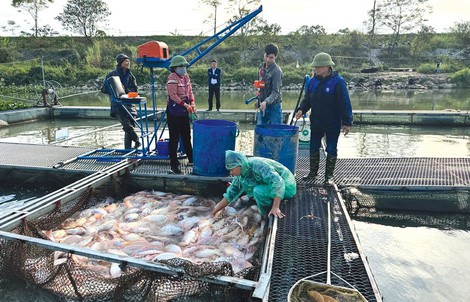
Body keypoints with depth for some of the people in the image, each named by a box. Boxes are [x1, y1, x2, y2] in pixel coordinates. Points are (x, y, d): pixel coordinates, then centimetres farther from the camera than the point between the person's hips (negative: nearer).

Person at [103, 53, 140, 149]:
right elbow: (104, 89, 5)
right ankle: (137, 141, 0)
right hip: (117, 105, -4)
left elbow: (134, 91, 12)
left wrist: (125, 90, -6)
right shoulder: (112, 74, 4)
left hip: (129, 104, 4)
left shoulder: (130, 76, 15)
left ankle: (128, 149, 9)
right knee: (128, 126, -21)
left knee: (130, 128, -1)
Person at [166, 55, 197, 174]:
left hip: (184, 112, 8)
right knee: (174, 138, 0)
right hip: (174, 112, -8)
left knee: (187, 136, 17)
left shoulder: (186, 76, 10)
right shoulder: (172, 78, -14)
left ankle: (191, 160, 29)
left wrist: (192, 103, -4)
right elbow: (173, 95, -21)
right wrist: (185, 105, -24)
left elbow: (190, 92, 12)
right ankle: (174, 164, 9)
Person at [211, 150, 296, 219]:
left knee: (258, 191, -29)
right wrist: (216, 210, 5)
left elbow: (278, 182, -38)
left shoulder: (257, 165, -30)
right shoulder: (240, 175, -4)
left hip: (286, 187, -9)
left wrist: (275, 207, -42)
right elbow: (230, 194, 6)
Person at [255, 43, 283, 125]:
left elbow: (275, 92, -22)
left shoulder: (277, 71, -17)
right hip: (263, 106, 7)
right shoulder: (262, 67, 6)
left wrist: (266, 102, -36)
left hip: (274, 106, -7)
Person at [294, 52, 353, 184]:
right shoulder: (313, 81, 3)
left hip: (333, 124, -5)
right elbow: (307, 99, 12)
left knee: (331, 150, 7)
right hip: (316, 122, 5)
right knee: (313, 148, 13)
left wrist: (347, 122, -16)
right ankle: (313, 172, 28)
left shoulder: (338, 81, -13)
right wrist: (301, 109, -7)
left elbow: (345, 103, -14)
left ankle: (329, 175, 20)